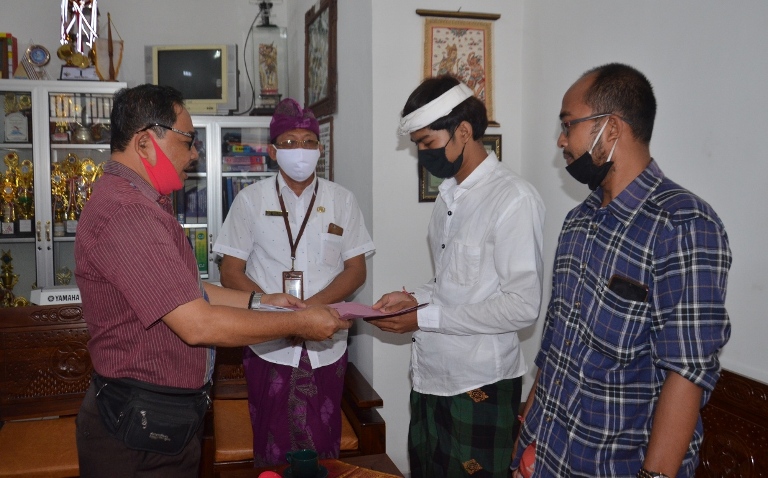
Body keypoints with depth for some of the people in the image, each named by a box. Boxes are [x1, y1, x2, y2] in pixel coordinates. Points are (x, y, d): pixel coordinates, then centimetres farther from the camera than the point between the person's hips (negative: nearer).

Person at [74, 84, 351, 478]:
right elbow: (197, 324, -27)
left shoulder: (137, 203, 11)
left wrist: (258, 301, 8)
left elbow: (185, 292, 16)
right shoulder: (125, 212, -25)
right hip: (142, 433, -10)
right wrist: (297, 323, -18)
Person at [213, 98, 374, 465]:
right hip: (268, 346, -1)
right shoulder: (251, 200, 0)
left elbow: (356, 270, 2)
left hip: (326, 347, 1)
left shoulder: (342, 200, 4)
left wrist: (310, 306, -15)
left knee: (323, 447, 10)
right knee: (273, 448, 9)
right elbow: (231, 272, -1)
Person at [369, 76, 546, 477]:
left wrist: (423, 318, -18)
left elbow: (522, 306, -20)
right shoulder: (448, 195, 10)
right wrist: (415, 298, 0)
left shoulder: (513, 199, -17)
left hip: (479, 386, -8)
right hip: (430, 376, 8)